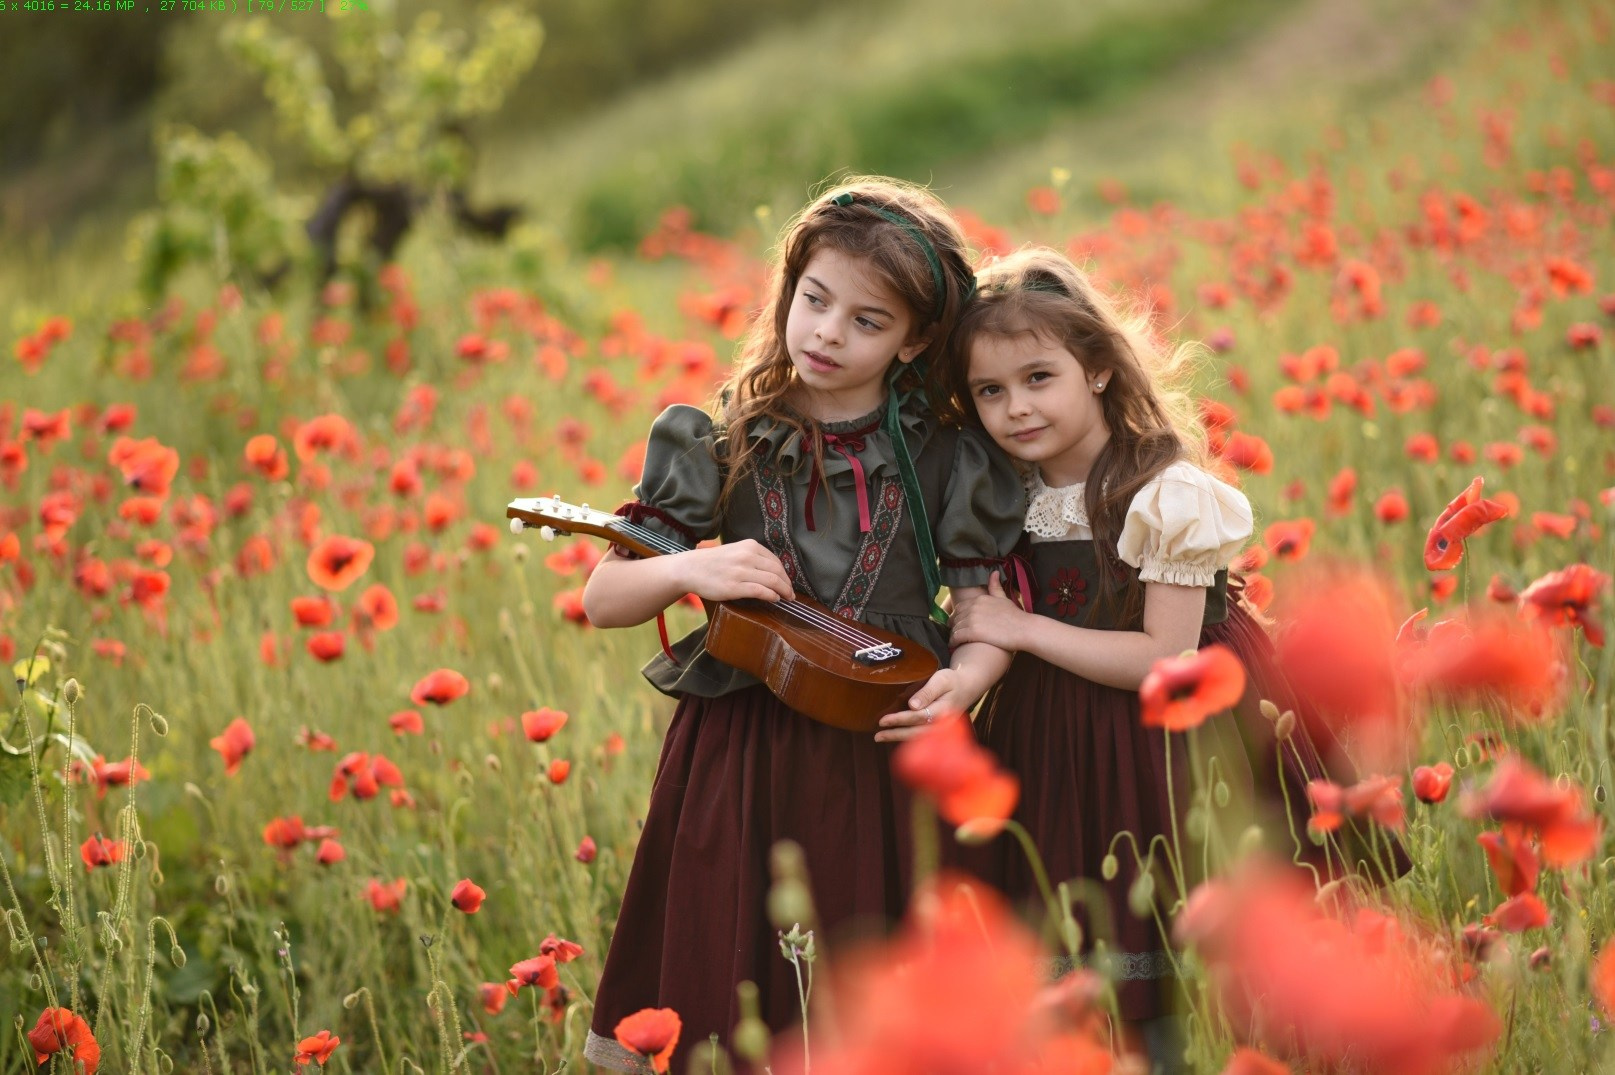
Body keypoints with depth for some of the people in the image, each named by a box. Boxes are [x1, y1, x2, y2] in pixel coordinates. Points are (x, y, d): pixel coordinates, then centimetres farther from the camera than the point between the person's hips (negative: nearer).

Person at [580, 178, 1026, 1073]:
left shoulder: (944, 459, 1)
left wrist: (965, 680, -20)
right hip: (735, 759, 0)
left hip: (882, 757, 0)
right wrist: (686, 570, -18)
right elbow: (602, 602, 2)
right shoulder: (717, 445, 0)